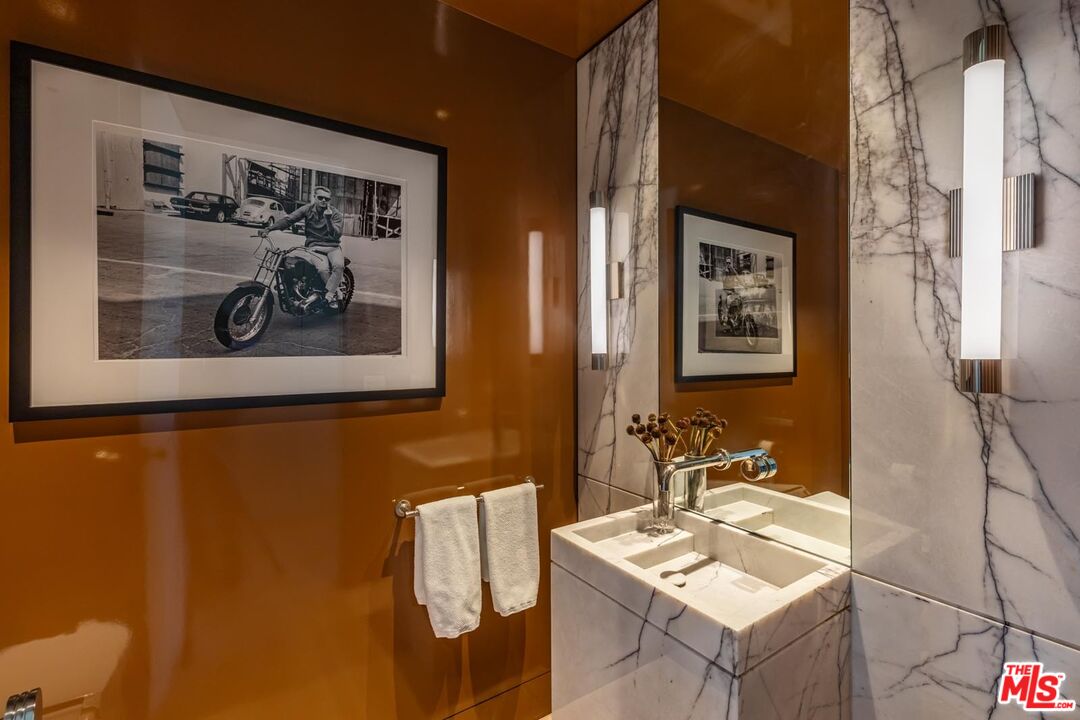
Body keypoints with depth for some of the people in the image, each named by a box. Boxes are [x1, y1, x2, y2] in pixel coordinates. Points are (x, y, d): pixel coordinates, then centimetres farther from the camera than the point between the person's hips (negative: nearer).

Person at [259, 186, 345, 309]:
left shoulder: (336, 214, -1)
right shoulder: (307, 209, 4)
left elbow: (336, 235, -11)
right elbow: (288, 219, -4)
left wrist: (328, 218, -23)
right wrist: (268, 229, -15)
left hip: (332, 246, 0)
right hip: (314, 246, 0)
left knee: (339, 265, -33)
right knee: (322, 269, -32)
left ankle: (329, 295, -23)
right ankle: (334, 292, -10)